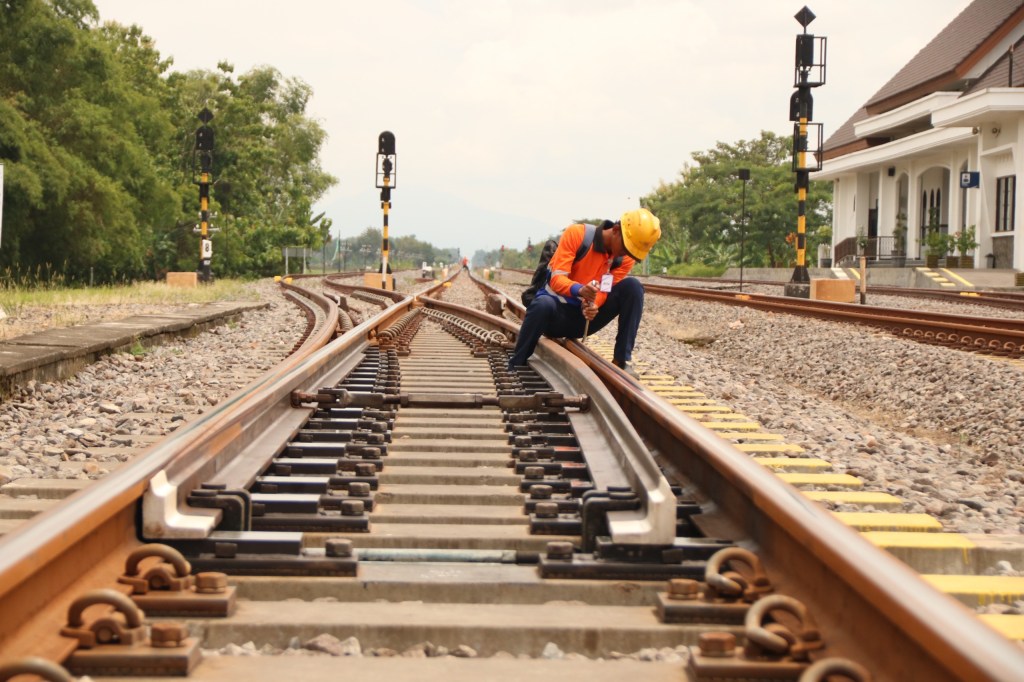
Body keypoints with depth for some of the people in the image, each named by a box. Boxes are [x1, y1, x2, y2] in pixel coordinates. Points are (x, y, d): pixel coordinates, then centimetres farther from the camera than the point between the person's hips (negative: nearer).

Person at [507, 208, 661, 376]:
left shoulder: (626, 258, -4)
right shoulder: (576, 234, -16)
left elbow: (604, 291, -12)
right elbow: (556, 280, -23)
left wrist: (593, 304, -36)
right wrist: (580, 290, -43)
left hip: (586, 316, 4)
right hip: (557, 315, -4)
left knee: (633, 286, -16)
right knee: (543, 305, -41)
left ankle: (621, 361, -17)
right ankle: (515, 367, -26)